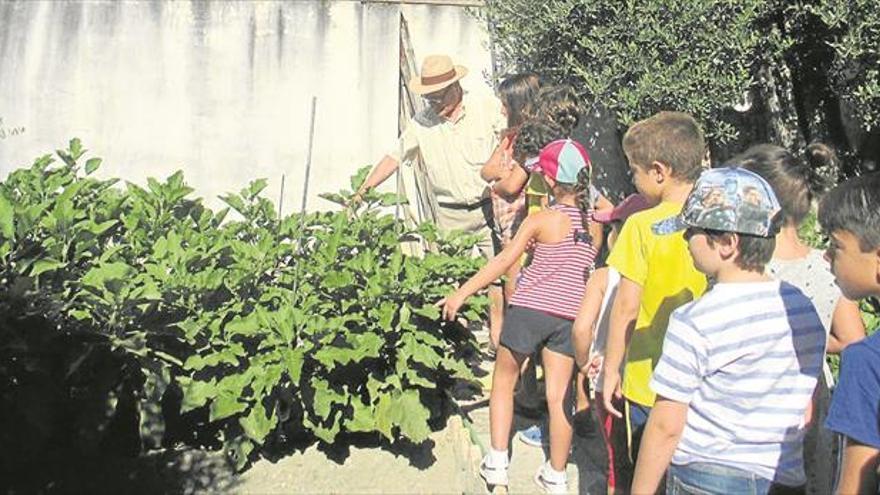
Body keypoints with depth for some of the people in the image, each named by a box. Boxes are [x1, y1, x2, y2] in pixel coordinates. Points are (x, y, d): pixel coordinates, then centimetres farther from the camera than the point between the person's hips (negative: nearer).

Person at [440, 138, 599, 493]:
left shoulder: (541, 219, -9)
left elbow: (504, 261, -10)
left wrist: (461, 293, -6)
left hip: (529, 309, -3)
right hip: (568, 316, 4)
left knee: (503, 382, 16)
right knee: (558, 396, 9)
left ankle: (497, 463, 15)